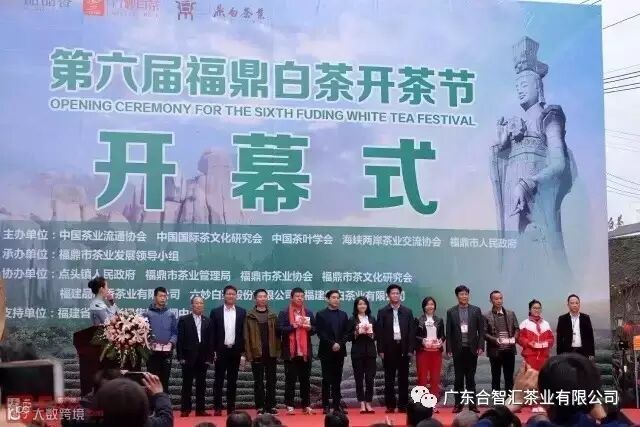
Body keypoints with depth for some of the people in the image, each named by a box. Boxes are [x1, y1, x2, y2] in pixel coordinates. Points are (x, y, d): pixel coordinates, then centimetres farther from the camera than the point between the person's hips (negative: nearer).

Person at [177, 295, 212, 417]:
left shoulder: (207, 321, 10)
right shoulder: (184, 320, 1)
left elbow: (210, 341, 7)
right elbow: (180, 339, -2)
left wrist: (209, 357, 0)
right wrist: (181, 357, -9)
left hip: (203, 357, 3)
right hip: (188, 357, -3)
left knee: (201, 384, 5)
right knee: (187, 384, 1)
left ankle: (200, 409, 9)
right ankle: (185, 409, 5)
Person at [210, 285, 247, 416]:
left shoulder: (242, 312, 6)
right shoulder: (216, 312, 2)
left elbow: (244, 333, 5)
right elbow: (212, 333, 1)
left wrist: (243, 352, 0)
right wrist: (213, 351, -5)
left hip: (235, 350, 1)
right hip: (221, 350, -1)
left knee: (232, 381, 5)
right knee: (218, 380, 1)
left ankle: (231, 408, 8)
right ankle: (217, 408, 3)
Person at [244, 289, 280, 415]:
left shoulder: (273, 316, 9)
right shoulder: (250, 316, 0)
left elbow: (277, 334, 6)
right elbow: (246, 336, -3)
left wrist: (278, 351, -2)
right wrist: (248, 353, -9)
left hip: (271, 353, 2)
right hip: (256, 353, -2)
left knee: (271, 381, 6)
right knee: (258, 381, 3)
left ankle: (271, 406, 11)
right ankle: (260, 407, 7)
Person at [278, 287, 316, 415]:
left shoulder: (309, 313, 13)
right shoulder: (284, 313, 1)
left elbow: (315, 329, 12)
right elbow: (280, 329, -9)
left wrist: (309, 327, -9)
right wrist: (294, 326, -18)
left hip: (305, 351, 3)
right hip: (290, 352, -3)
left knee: (305, 379, 7)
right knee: (290, 379, -1)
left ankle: (306, 405, 12)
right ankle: (289, 406, 2)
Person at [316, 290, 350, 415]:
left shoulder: (343, 315, 13)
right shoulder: (321, 315, 2)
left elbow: (346, 333, 8)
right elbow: (320, 333, -6)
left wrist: (339, 344, -8)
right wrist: (332, 344, -14)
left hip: (339, 351, 3)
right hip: (326, 352, -3)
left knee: (337, 380, 3)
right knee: (326, 380, -2)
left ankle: (336, 405, 4)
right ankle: (326, 406, 0)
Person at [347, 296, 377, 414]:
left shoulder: (372, 319, 10)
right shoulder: (352, 320, 3)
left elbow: (377, 335, 10)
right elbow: (349, 337, 0)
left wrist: (370, 333, -10)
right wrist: (357, 332, -16)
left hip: (370, 351, 2)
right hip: (357, 352, -2)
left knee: (370, 378, -2)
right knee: (359, 378, -1)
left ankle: (368, 403, 5)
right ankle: (362, 404, 4)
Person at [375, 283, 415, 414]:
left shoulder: (407, 312, 8)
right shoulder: (382, 312, 3)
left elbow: (412, 331, 6)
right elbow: (379, 332, 0)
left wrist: (410, 349, -2)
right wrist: (381, 350, -7)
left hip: (403, 348, 1)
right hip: (389, 349, -1)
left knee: (403, 378, 3)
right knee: (389, 379, 2)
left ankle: (403, 405, 7)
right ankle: (390, 405, 7)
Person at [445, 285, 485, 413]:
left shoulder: (476, 310, 4)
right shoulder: (451, 312, 4)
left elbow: (481, 330, 4)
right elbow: (448, 332, 3)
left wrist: (480, 346, -5)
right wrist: (449, 349, -4)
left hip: (472, 349, 0)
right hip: (458, 350, 0)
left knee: (471, 378, 4)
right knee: (458, 378, 3)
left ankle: (472, 404, 6)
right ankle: (458, 404, 6)